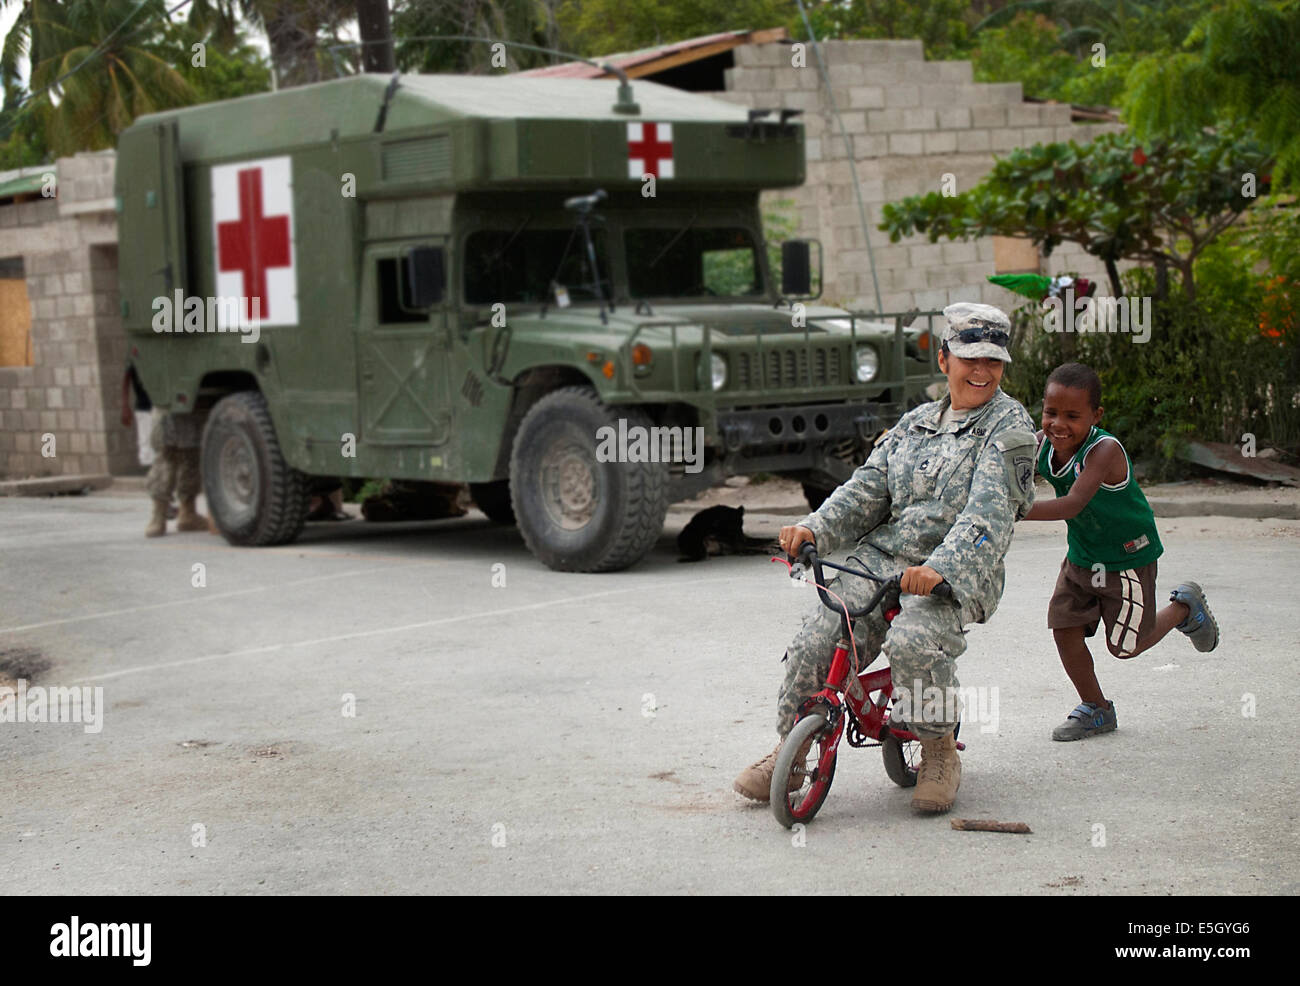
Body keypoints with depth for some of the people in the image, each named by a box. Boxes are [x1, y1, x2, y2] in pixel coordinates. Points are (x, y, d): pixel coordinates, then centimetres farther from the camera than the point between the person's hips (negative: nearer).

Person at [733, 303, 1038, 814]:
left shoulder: (1008, 424, -1)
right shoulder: (914, 423, 18)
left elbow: (988, 512, -15)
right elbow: (867, 488, 13)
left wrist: (939, 569, -32)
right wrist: (815, 528, -7)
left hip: (957, 574, -5)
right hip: (879, 559, 5)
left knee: (912, 641, -34)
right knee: (817, 638, -16)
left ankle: (940, 750, -9)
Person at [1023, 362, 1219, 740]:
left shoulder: (1104, 450, -34)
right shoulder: (1041, 445, -13)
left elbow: (1073, 505, -45)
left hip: (1128, 557, -6)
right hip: (1081, 555, 6)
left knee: (1125, 646, 3)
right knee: (1064, 628, 0)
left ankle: (1184, 607, 31)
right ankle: (1096, 709, 22)